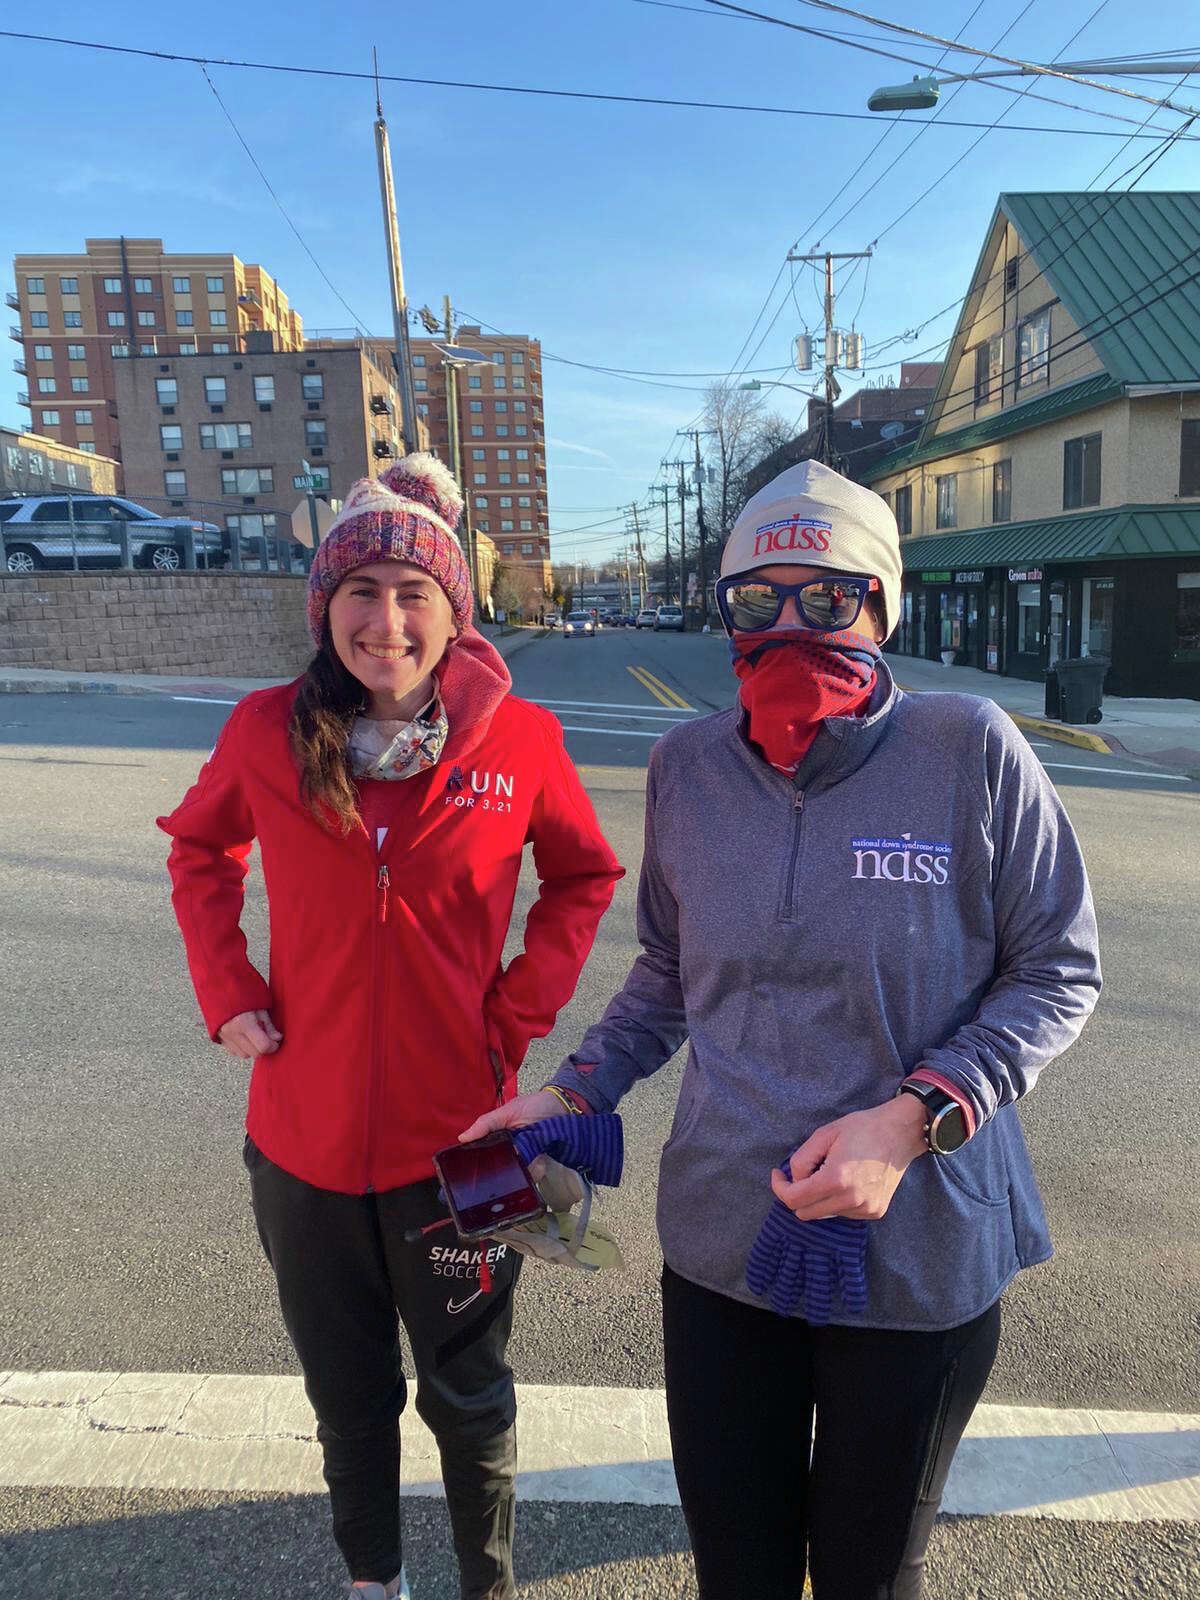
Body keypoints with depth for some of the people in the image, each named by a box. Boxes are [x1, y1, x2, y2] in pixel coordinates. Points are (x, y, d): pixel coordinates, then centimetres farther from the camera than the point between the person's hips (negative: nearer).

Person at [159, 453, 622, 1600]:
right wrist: (225, 990, -2)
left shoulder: (518, 739, -12)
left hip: (458, 1138, -1)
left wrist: (521, 1008, -7)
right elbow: (199, 846, 10)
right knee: (347, 1398, 24)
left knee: (468, 1398, 20)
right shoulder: (267, 731, -9)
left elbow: (584, 876, 4)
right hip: (303, 1138, 2)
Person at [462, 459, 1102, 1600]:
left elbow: (1058, 972, -6)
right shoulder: (688, 767, -2)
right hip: (724, 1240, 3)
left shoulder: (969, 750, -13)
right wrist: (577, 1089, 0)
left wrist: (915, 1118, -19)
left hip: (920, 1252, -2)